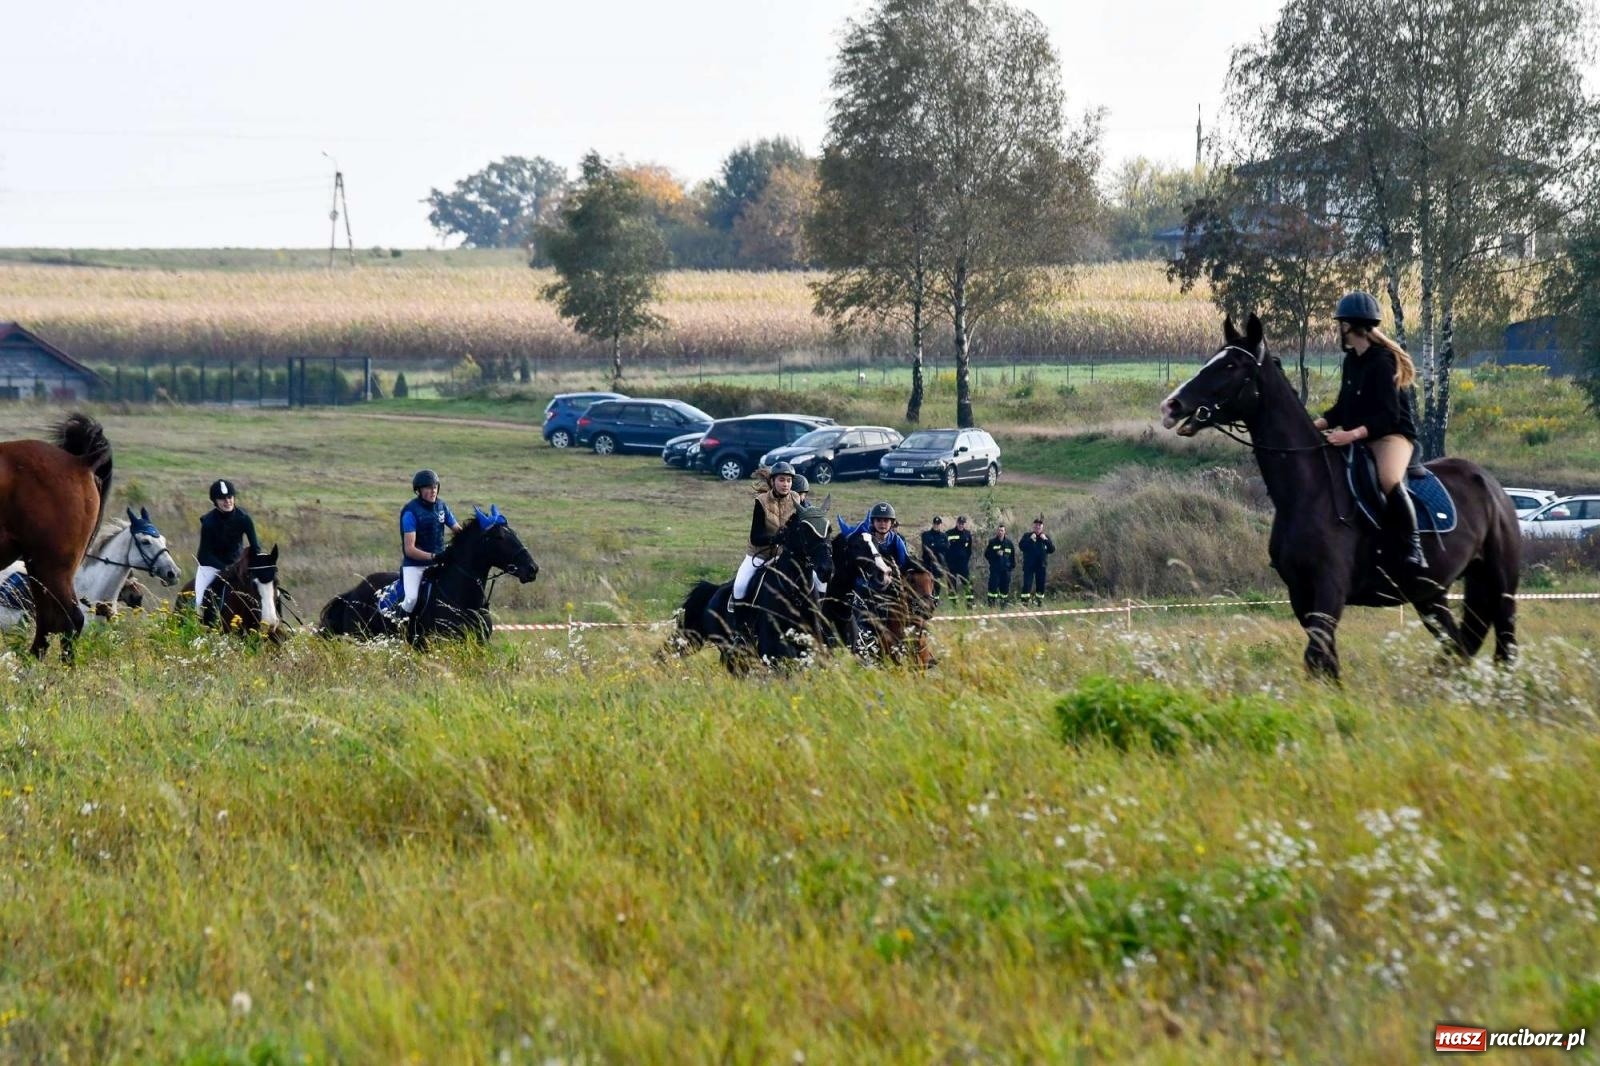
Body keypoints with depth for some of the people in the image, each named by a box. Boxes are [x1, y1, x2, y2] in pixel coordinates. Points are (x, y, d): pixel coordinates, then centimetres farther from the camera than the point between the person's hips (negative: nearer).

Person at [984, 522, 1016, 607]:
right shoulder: (992, 541, 0)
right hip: (995, 569, -2)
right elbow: (986, 554, -1)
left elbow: (1013, 555, 13)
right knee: (993, 586, -9)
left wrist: (1013, 565, 5)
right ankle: (991, 603, -4)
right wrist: (996, 554, -14)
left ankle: (1003, 603, 13)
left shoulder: (1009, 542, 6)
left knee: (1005, 587, 4)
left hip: (1006, 569, 2)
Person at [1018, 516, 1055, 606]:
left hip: (1041, 565, 3)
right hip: (1029, 565, -3)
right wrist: (1030, 540, -17)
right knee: (1027, 584, -11)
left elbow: (1052, 549, 0)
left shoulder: (1046, 536, 10)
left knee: (1041, 585, 6)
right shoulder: (1027, 535, 4)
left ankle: (1039, 601, 16)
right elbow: (1021, 547, -8)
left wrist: (1046, 540, -12)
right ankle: (1024, 601, -11)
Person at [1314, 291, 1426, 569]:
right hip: (1356, 439, 10)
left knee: (1389, 480, -39)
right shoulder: (1351, 360, 11)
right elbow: (1342, 408, 18)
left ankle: (1413, 547, -33)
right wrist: (1315, 426, 1)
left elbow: (1389, 415, -22)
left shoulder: (1383, 362, -15)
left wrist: (1353, 434, -36)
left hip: (1393, 435, -10)